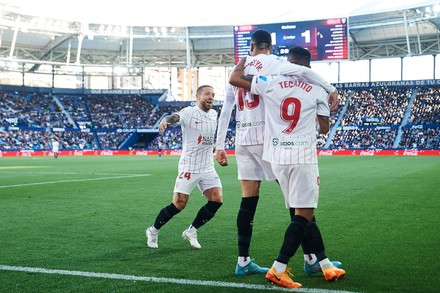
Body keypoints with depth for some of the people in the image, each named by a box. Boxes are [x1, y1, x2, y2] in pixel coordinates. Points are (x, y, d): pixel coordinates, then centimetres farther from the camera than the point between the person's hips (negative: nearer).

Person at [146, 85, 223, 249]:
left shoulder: (214, 114, 11)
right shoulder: (189, 112, -11)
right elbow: (176, 116, -34)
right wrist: (166, 120, -55)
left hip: (208, 168, 6)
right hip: (189, 167, -6)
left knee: (216, 201, -8)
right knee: (178, 205, -8)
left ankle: (191, 231, 9)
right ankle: (153, 231, 16)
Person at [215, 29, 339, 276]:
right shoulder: (269, 63, -2)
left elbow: (225, 112, 16)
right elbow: (300, 70, -22)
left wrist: (220, 146, 18)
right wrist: (331, 88, -15)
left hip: (243, 140, 6)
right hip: (265, 137, -6)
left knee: (249, 201, 8)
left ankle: (243, 261, 9)